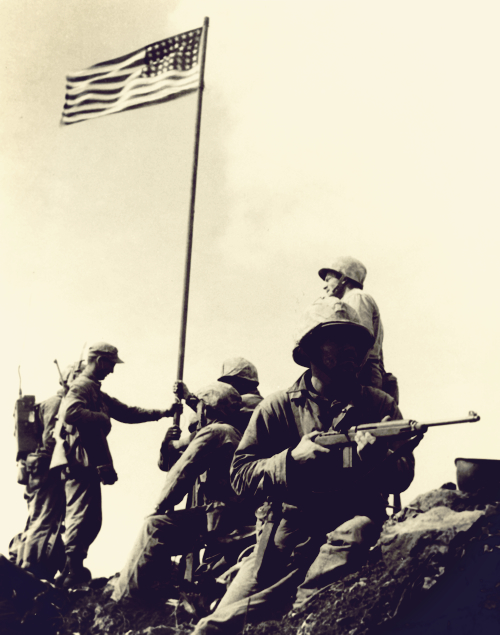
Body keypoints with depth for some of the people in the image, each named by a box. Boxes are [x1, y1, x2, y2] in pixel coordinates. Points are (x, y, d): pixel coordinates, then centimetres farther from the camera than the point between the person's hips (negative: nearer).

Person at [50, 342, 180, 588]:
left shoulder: (97, 392, 26)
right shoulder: (81, 386, -8)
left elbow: (127, 412, 25)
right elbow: (70, 411, -28)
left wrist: (163, 413, 20)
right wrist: (101, 418, -14)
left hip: (89, 463, 10)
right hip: (80, 461, -10)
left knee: (91, 520, 12)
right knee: (81, 517, -13)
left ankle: (73, 571, 18)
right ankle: (72, 572, -13)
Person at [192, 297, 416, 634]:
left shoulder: (380, 405, 10)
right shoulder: (277, 407, 8)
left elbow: (403, 476, 4)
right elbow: (240, 475, 1)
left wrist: (377, 456, -19)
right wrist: (292, 458, -15)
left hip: (353, 522, 1)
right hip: (288, 529, 0)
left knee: (353, 534, -38)